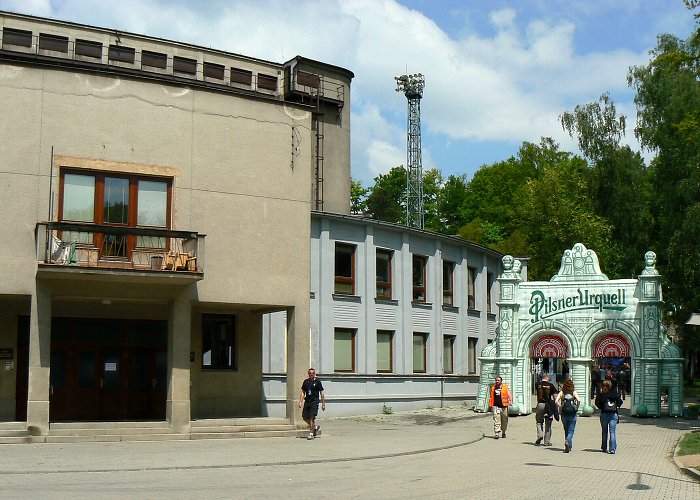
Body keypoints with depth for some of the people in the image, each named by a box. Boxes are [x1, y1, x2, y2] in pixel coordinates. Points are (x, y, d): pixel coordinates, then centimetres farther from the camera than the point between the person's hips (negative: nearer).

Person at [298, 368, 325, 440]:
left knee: (311, 418, -11)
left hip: (314, 402, -5)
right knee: (305, 418, 6)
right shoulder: (306, 382, 10)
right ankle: (315, 427, 29)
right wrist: (300, 402, 4)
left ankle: (311, 434, -4)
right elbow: (303, 392, 14)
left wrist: (323, 404, -2)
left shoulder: (317, 381, -2)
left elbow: (321, 393, 1)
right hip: (307, 401, 5)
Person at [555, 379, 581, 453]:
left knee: (566, 430, 17)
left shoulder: (561, 393, 2)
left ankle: (569, 446, 21)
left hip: (564, 414, 2)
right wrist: (576, 408, -1)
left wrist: (560, 408, 1)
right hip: (573, 414, -2)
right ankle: (567, 441, -24)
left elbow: (556, 401, -11)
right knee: (571, 431, 3)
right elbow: (579, 400, -16)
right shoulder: (574, 392, 0)